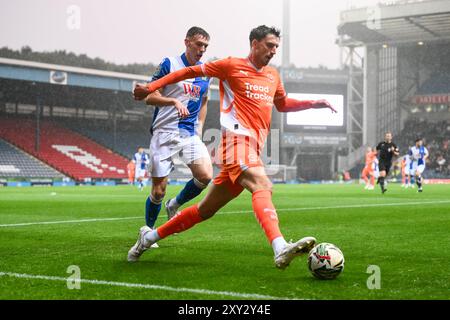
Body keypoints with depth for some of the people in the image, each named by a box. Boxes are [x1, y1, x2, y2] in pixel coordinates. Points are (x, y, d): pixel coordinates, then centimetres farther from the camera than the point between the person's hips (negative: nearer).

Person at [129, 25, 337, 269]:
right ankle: (281, 249, -51)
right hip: (237, 138, -8)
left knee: (206, 209, 10)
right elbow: (191, 71, 10)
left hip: (253, 148, 8)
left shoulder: (273, 75, 21)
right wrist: (152, 86, 7)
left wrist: (313, 104, 24)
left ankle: (149, 236, 23)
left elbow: (282, 104, 38)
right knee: (262, 185, -32)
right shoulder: (232, 66, 3)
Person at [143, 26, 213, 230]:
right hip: (165, 133, -4)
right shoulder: (170, 64, -4)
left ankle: (174, 206, 11)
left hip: (190, 134, 5)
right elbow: (150, 97, -7)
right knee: (159, 190, -2)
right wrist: (174, 101, -23)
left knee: (205, 176, -15)